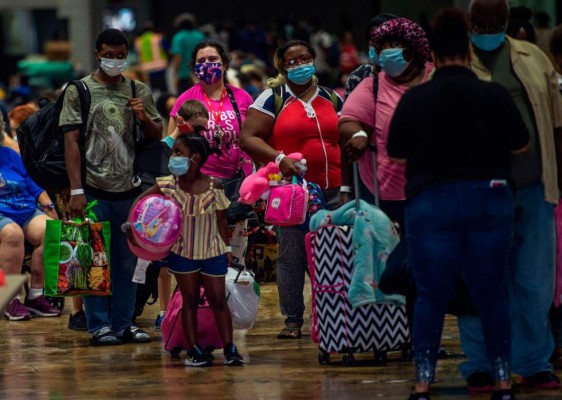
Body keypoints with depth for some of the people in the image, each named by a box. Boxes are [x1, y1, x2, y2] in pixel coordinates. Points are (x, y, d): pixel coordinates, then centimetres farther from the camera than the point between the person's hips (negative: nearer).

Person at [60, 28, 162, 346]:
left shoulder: (139, 92, 10)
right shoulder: (79, 91, -1)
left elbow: (158, 136, 15)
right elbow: (71, 142, -4)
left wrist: (144, 118, -8)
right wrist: (76, 191, -11)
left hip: (129, 189, 3)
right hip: (94, 189, -3)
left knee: (128, 260, 7)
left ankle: (124, 323, 15)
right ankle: (99, 325, 5)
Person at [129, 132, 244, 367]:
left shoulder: (213, 186, -13)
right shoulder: (168, 185, -8)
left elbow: (221, 219, -3)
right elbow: (140, 201, 1)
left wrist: (227, 247, 0)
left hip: (212, 252, -1)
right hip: (182, 252, 1)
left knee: (218, 300, 2)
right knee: (190, 301, 7)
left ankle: (229, 348, 6)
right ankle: (193, 350, 10)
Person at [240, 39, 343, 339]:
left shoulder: (331, 99, 17)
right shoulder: (272, 99, 4)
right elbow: (248, 137, -4)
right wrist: (279, 158, -18)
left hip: (331, 190, 3)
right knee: (291, 255, -3)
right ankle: (292, 320, 3)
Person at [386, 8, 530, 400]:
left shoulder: (414, 99, -6)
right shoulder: (496, 95, -5)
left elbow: (396, 153, 2)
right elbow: (521, 144, 5)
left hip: (433, 202, -1)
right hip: (489, 200, 1)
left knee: (432, 297, 7)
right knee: (492, 294, 11)